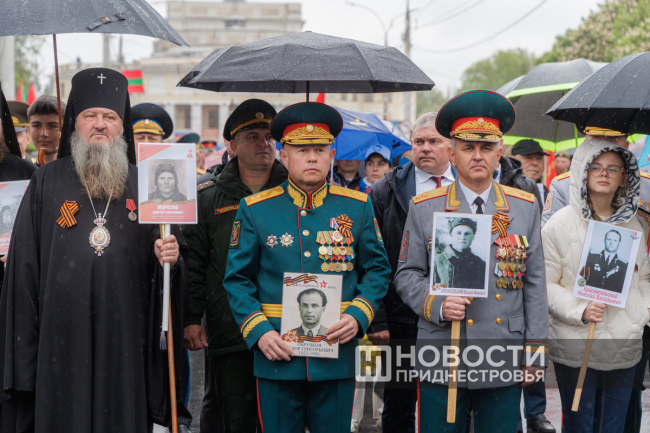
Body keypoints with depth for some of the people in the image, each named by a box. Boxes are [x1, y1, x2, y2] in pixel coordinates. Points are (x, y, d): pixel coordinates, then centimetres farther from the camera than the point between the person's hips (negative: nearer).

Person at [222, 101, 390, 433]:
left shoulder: (357, 206, 5)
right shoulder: (255, 210, 2)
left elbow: (378, 269, 10)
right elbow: (237, 279, 4)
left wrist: (357, 316, -7)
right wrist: (258, 331, -9)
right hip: (276, 356, -1)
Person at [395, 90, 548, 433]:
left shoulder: (525, 207, 7)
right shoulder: (424, 208, 3)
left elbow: (535, 282, 9)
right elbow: (407, 275, 6)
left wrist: (535, 351, 5)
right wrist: (437, 305, -14)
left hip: (505, 362, 1)